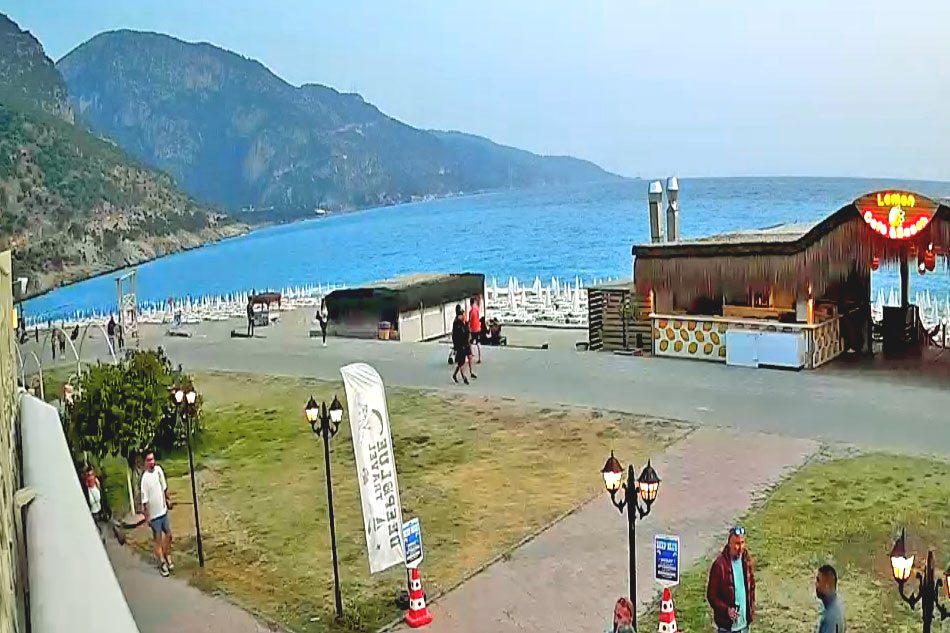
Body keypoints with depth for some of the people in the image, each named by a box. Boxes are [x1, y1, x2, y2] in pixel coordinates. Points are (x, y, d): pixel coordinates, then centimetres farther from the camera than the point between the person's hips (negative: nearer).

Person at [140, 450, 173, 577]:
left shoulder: (159, 469, -5)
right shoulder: (144, 478, -24)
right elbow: (144, 500, -19)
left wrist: (168, 499, 17)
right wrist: (147, 516, -15)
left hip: (164, 510, 6)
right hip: (154, 514, -6)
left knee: (168, 535, 19)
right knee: (157, 539, 9)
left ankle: (167, 556, 40)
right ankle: (162, 563, 24)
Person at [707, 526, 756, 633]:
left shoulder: (746, 560, 1)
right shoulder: (719, 565, -17)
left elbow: (751, 587, 14)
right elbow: (711, 595, -13)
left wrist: (751, 610, 10)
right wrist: (726, 610, -23)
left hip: (744, 623, 6)